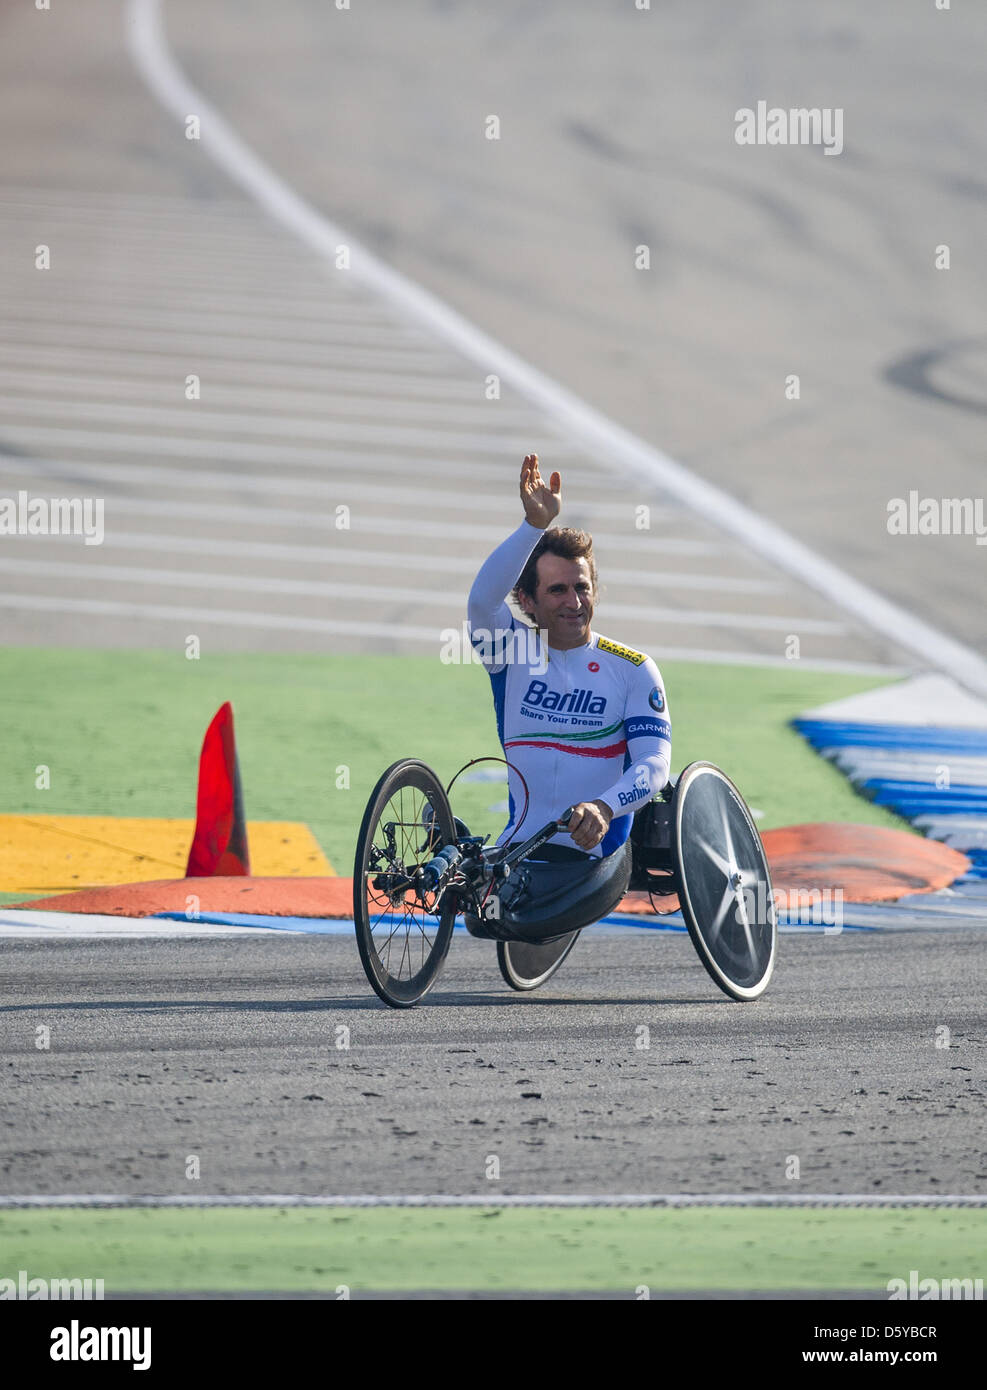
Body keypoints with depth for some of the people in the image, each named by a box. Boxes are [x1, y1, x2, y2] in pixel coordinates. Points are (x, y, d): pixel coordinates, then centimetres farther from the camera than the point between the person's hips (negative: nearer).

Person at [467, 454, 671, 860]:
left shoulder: (633, 670, 2)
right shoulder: (513, 651, 5)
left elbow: (654, 762, -8)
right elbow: (482, 598, -16)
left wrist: (603, 808, -29)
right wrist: (535, 523, -29)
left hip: (599, 854, -2)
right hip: (519, 853, 2)